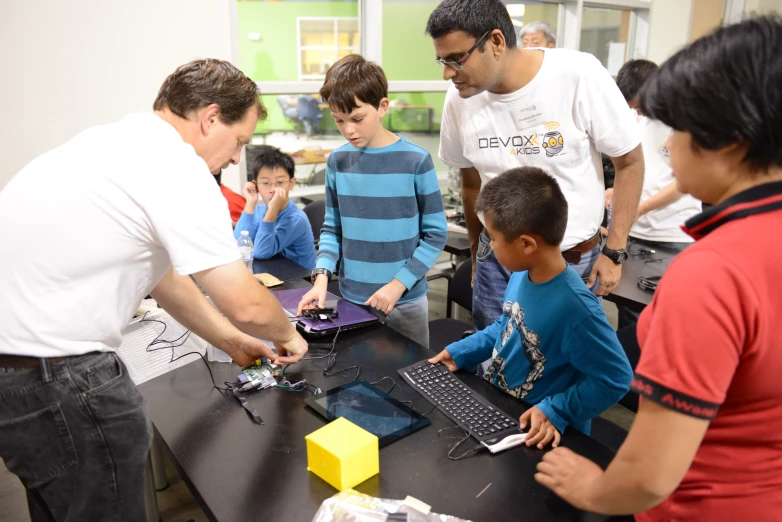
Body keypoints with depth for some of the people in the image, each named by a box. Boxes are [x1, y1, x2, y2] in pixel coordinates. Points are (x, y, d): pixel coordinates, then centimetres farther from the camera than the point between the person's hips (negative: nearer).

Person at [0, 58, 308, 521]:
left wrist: (232, 341, 21)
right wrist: (287, 335, 5)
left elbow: (162, 271, 17)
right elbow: (245, 304, -18)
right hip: (48, 375, -10)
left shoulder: (118, 142, 11)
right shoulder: (177, 169, -19)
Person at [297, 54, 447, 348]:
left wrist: (398, 284, -12)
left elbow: (436, 234, -6)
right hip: (351, 299, 3)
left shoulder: (415, 160, -9)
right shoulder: (338, 161, 1)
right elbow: (332, 228, 7)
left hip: (405, 301, -2)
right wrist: (322, 276, -8)